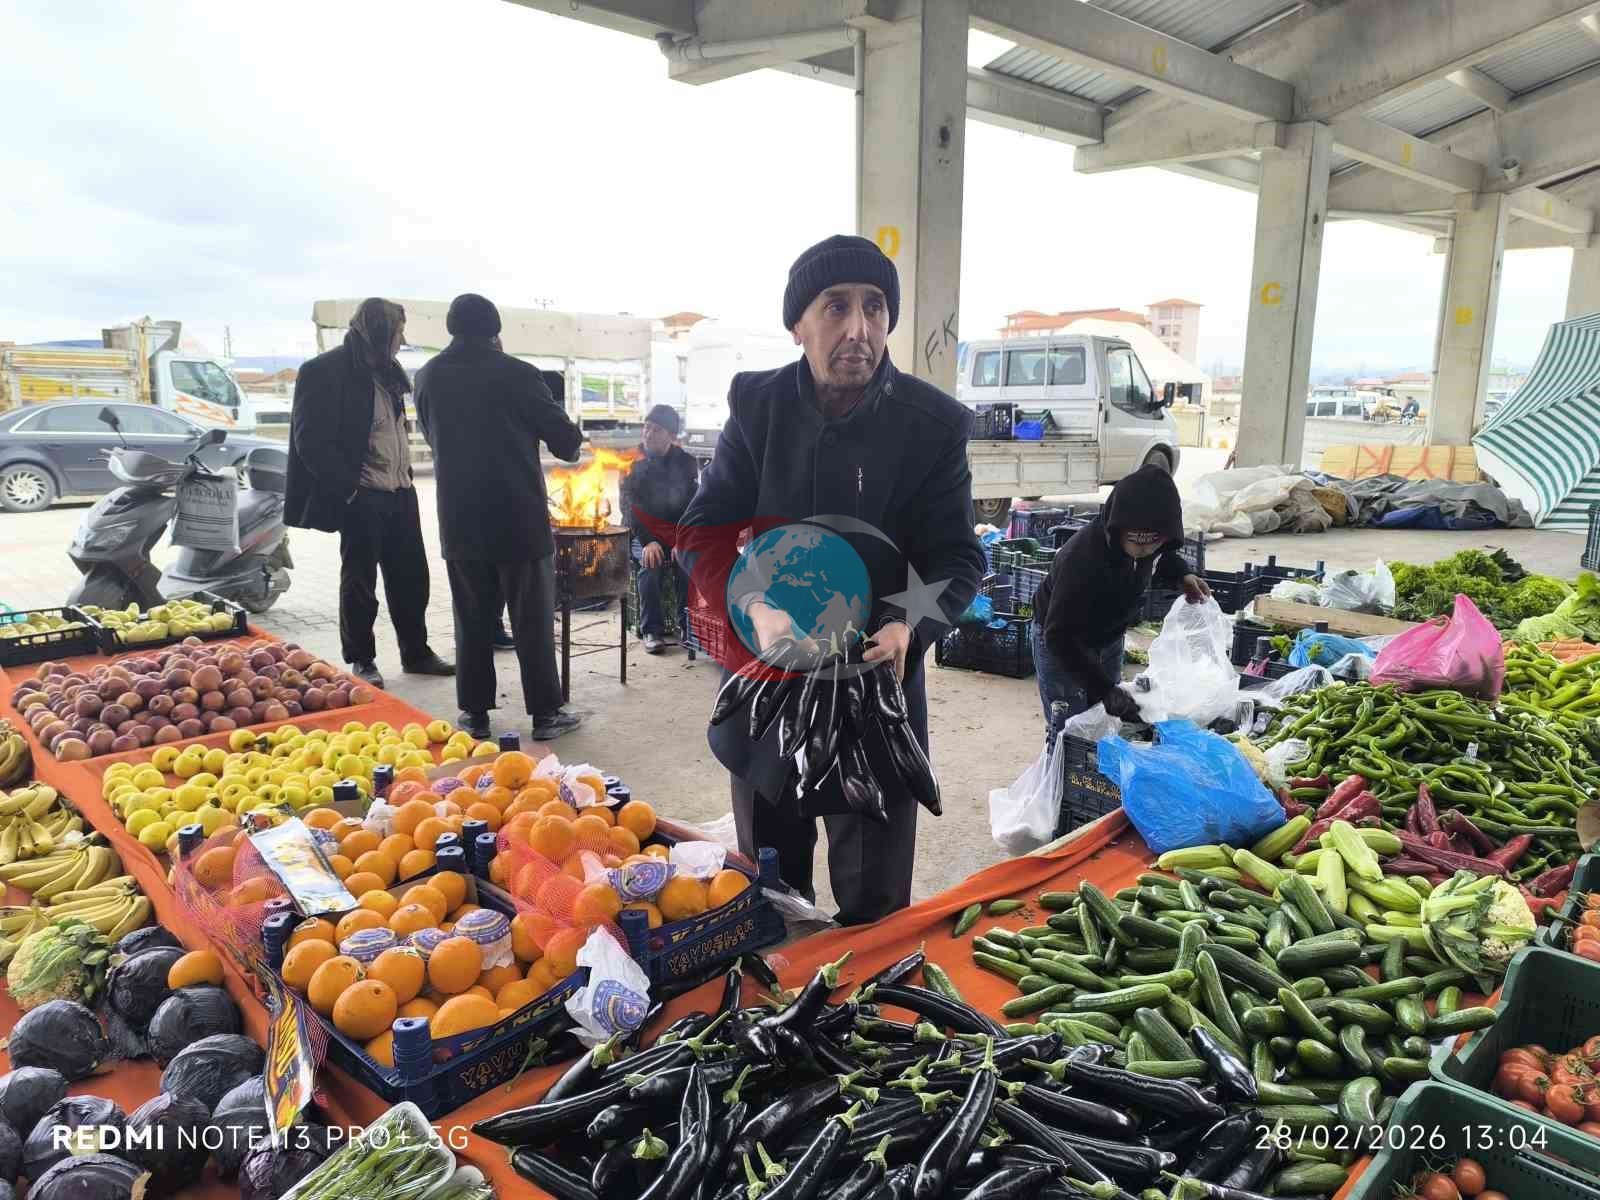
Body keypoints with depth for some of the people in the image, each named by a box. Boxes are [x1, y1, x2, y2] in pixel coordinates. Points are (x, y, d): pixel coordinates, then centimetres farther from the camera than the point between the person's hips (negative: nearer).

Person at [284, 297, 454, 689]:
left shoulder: (386, 372, 13)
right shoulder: (324, 371, -11)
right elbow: (312, 442, -15)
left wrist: (405, 473, 12)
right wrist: (348, 488, -16)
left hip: (400, 491, 7)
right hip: (362, 496, -7)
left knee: (411, 575, 12)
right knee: (359, 580, 4)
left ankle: (415, 652, 25)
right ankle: (361, 661, 17)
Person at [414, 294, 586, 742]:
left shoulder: (428, 377, 3)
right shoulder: (517, 374, -11)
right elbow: (564, 439, -5)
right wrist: (573, 438, 18)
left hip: (458, 520, 4)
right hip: (518, 517, -4)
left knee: (472, 620, 12)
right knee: (533, 620, 5)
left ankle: (474, 713, 17)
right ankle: (545, 713, 10)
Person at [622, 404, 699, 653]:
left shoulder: (686, 462, 1)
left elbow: (692, 505, -6)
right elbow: (629, 506, -10)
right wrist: (647, 541, -24)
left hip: (678, 530, 1)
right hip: (643, 531, -1)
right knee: (651, 563, -30)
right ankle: (651, 630, -21)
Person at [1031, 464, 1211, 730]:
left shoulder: (1154, 544, -18)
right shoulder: (1081, 559, -39)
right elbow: (1060, 637, -37)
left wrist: (1181, 573, -11)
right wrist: (1104, 689, -41)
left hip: (1109, 638, 7)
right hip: (1061, 642, -6)